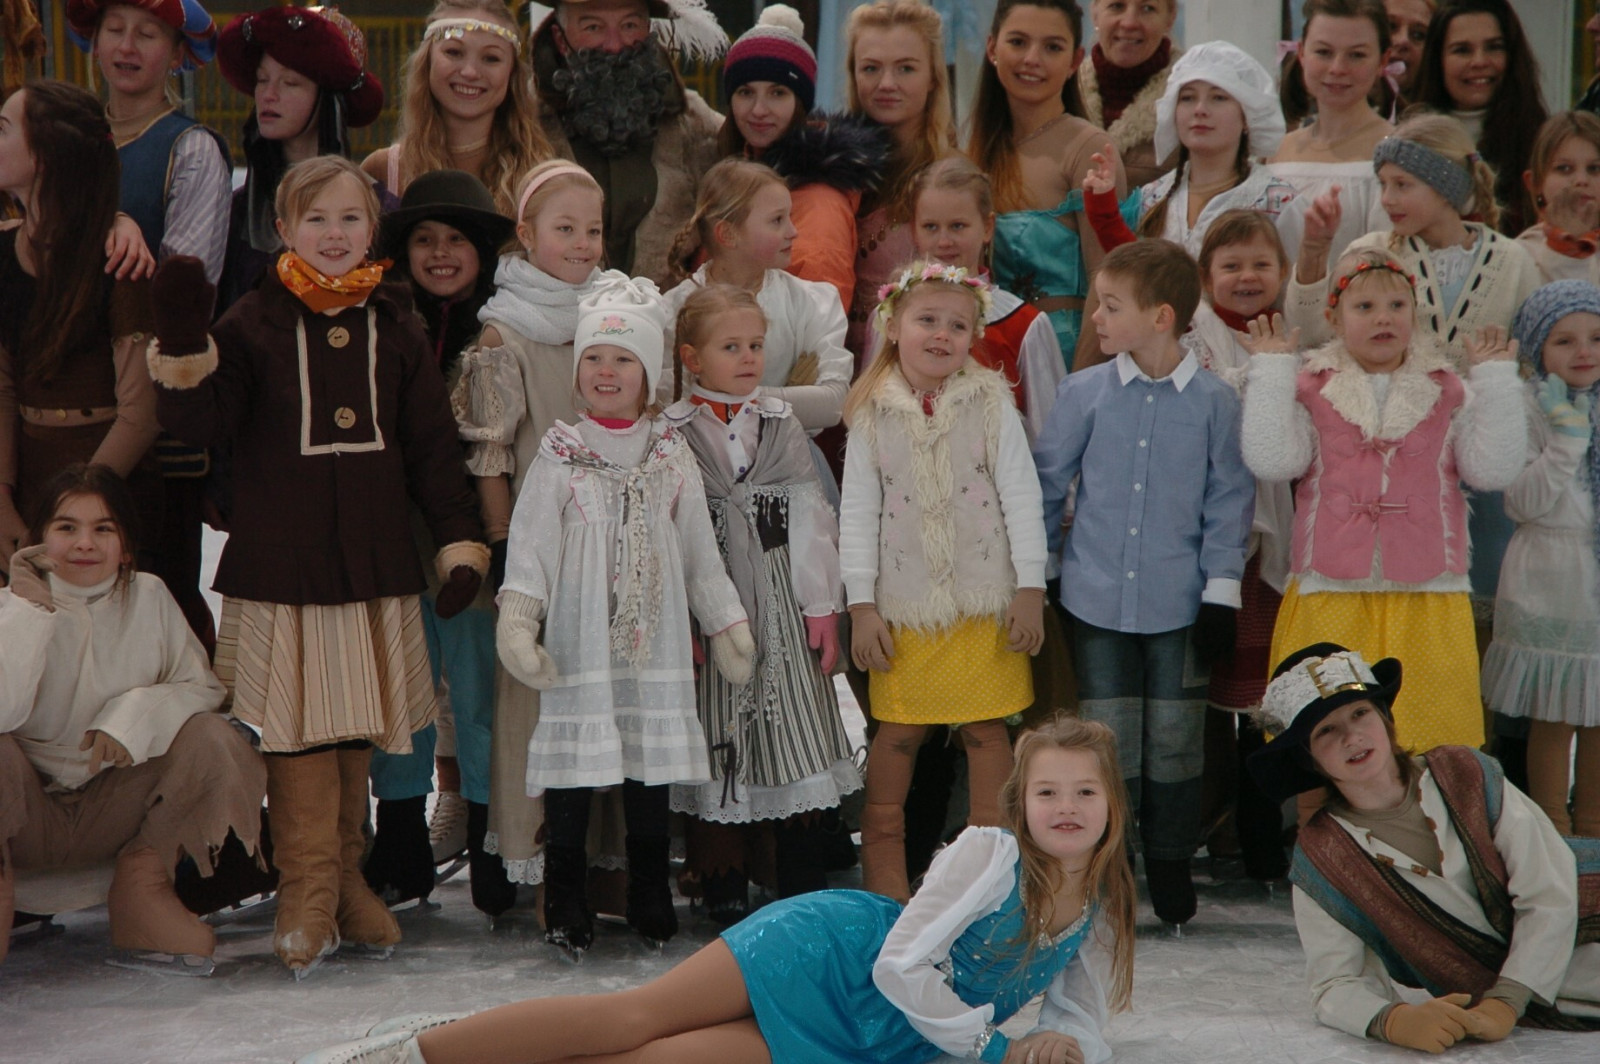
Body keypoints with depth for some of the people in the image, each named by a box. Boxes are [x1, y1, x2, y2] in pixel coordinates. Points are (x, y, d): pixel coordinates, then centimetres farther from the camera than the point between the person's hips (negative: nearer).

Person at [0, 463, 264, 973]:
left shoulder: (148, 598, -2)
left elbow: (204, 687, -4)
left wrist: (137, 713, -23)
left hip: (115, 812, 3)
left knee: (213, 738, -20)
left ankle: (143, 886, -8)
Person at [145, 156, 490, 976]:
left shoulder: (395, 328, 9)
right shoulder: (253, 324, 0)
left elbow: (433, 446, 11)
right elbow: (200, 426, -7)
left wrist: (460, 540, 6)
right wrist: (184, 349, -23)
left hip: (376, 565, 3)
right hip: (280, 566, -3)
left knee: (360, 729, 9)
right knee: (298, 730, -3)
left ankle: (346, 877, 21)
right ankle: (308, 894, 4)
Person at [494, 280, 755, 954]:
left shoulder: (672, 455, 9)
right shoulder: (560, 456, 3)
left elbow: (698, 549, 14)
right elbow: (530, 542, -3)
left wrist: (726, 625, 13)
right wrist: (516, 619, -15)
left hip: (653, 638, 2)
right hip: (578, 639, -2)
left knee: (652, 766, 5)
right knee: (572, 766, -2)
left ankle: (650, 900, 17)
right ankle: (566, 908, 6)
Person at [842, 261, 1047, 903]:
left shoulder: (991, 404, -1)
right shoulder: (872, 414, 1)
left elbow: (1021, 499, 0)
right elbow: (857, 513, 2)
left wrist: (1030, 590, -4)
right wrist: (862, 605, -1)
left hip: (984, 600, 0)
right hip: (904, 603, 0)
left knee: (986, 727, 4)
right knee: (897, 729, 4)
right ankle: (882, 854, 16)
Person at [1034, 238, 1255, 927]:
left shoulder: (1214, 401, -3)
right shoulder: (1084, 393, 0)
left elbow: (1228, 499, 1)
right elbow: (1046, 482, 8)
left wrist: (1222, 591, -2)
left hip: (1178, 603, -1)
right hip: (1097, 597, 1)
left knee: (1173, 740, 7)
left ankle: (1170, 868, 21)